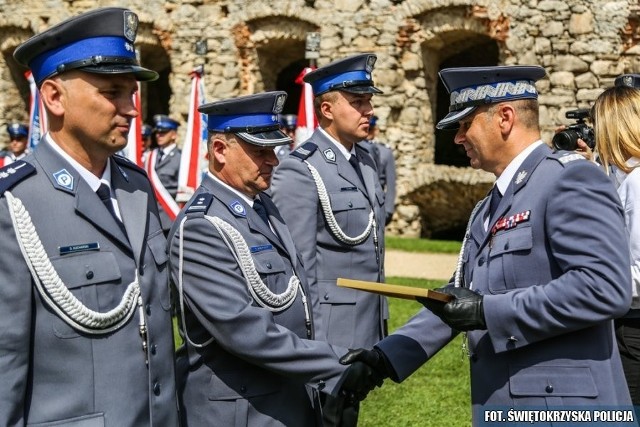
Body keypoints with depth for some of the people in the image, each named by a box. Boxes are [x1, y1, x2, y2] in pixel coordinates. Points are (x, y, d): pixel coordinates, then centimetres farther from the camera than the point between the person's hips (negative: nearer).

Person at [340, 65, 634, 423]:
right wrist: (386, 357, 6)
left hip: (562, 410, -8)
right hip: (498, 406, 8)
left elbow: (606, 288, -22)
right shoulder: (489, 210, 17)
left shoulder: (571, 179, -12)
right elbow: (458, 299, 17)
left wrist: (487, 311, -21)